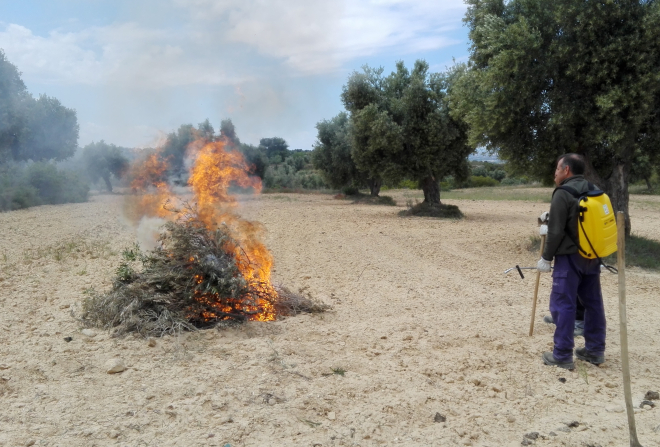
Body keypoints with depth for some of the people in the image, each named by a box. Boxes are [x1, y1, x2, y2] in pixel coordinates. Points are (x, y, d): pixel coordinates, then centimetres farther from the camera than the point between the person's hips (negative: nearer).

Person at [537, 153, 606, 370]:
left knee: (563, 305, -3)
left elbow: (556, 231, -17)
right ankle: (595, 350, 23)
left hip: (570, 257, -8)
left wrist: (547, 257, -9)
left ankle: (562, 356, 1)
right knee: (593, 302, 14)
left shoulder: (563, 193, -15)